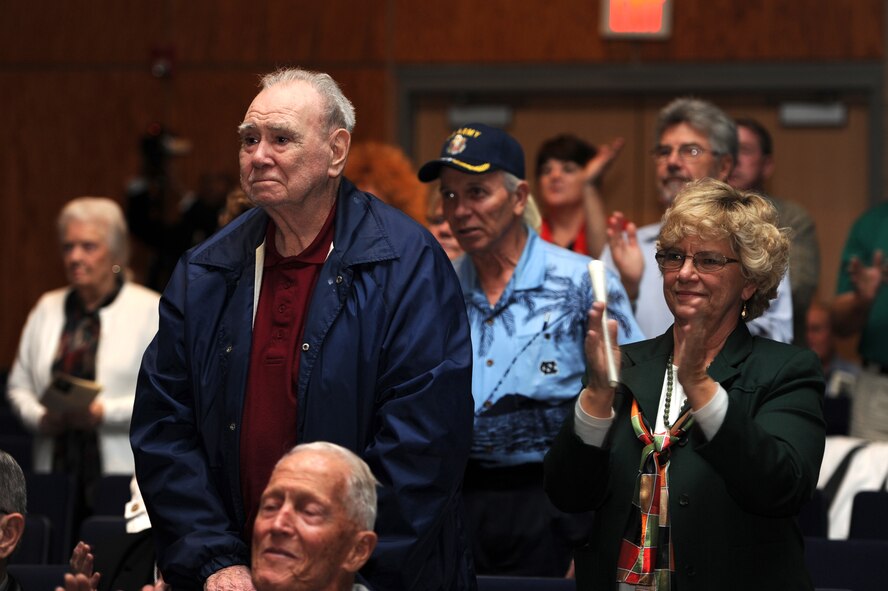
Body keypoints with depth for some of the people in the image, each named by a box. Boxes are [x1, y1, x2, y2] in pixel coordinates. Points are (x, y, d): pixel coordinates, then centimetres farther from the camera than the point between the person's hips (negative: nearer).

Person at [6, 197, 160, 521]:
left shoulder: (150, 310, 4)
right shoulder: (47, 309, 17)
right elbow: (18, 386, 18)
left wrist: (104, 413, -15)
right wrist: (40, 417, -3)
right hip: (56, 470, 4)